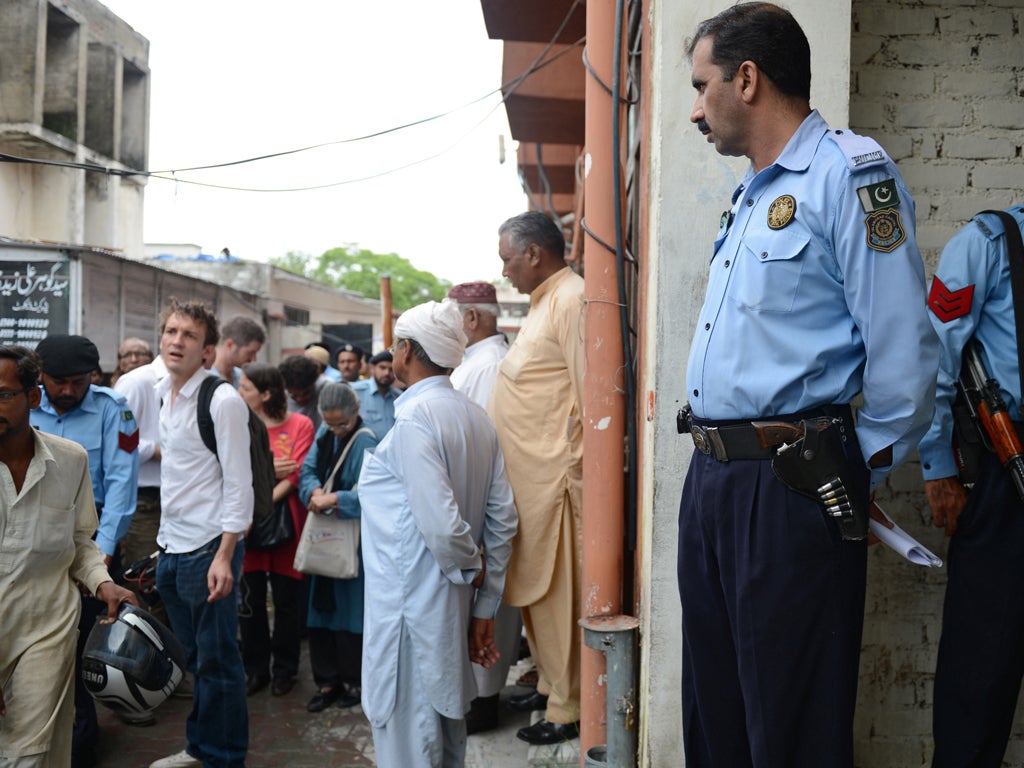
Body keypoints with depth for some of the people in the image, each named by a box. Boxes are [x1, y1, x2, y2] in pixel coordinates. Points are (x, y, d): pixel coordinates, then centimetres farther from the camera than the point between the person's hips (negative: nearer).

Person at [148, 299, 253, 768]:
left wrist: (224, 557, -21)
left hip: (207, 549, -7)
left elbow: (239, 484, -16)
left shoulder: (222, 401, -14)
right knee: (196, 657, 19)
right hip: (171, 548, 8)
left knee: (217, 661, 3)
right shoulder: (163, 393, 10)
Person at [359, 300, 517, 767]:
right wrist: (484, 607, 9)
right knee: (446, 729, 21)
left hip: (410, 609, -8)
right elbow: (503, 517, 6)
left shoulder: (414, 418, -17)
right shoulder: (476, 417, 6)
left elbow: (441, 522, -25)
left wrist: (471, 567, -4)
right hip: (452, 606, 8)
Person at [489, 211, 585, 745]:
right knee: (534, 586, 17)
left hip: (554, 478, -10)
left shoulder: (572, 298, -14)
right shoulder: (544, 302, 18)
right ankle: (550, 684, 31)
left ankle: (567, 709, 11)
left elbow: (589, 391, -19)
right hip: (527, 476, 10)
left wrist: (573, 469, -18)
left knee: (557, 591, -1)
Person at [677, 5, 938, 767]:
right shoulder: (749, 199, 18)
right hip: (711, 477, 9)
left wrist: (857, 477, -5)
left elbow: (904, 348, -15)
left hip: (792, 490, -9)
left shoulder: (850, 172, -10)